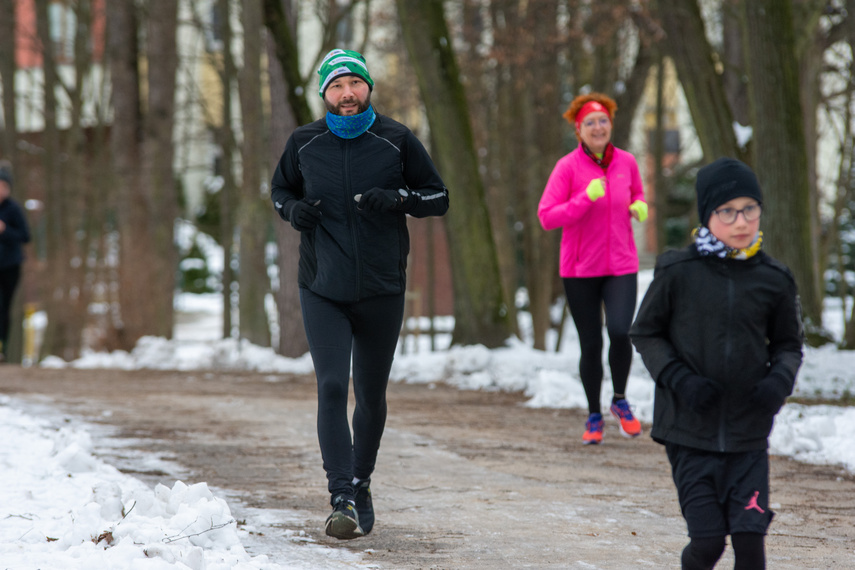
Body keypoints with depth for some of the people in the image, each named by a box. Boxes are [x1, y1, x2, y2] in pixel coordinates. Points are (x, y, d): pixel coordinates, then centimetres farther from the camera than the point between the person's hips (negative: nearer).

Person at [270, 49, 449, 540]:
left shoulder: (397, 140, -1)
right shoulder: (304, 143, 2)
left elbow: (439, 198, 4)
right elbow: (281, 190, 19)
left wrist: (397, 199, -16)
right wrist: (293, 210, -5)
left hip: (382, 291, 0)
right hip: (323, 291, 0)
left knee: (372, 396, 11)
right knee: (332, 388, -14)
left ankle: (361, 486, 30)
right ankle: (342, 499, -16)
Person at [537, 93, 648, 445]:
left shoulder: (626, 162, 3)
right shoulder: (568, 167, -7)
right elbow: (547, 217, -12)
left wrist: (639, 206, -1)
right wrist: (586, 198, -23)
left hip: (621, 265, 2)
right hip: (580, 270, -1)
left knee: (620, 332, -18)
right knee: (591, 344, 3)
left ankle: (620, 400, 7)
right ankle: (594, 417, 22)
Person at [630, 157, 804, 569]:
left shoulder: (773, 280, 0)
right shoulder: (678, 272, -7)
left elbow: (788, 344, 13)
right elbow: (645, 333, 3)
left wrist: (780, 379, -8)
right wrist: (678, 379, -12)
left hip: (749, 433, 1)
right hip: (689, 430, -1)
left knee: (750, 536, -8)